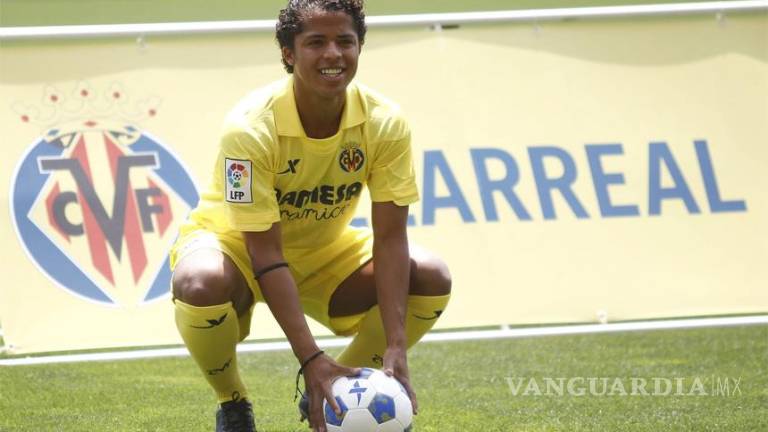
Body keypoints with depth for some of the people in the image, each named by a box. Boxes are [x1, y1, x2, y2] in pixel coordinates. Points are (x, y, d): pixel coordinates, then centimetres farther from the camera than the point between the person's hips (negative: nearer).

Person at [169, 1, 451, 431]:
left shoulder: (385, 122, -19)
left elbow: (389, 237, -18)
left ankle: (324, 396, 3)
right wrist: (311, 359, -39)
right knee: (200, 283, -39)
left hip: (325, 249, 4)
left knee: (433, 279, -18)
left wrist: (396, 347, -30)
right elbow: (265, 254, -31)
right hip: (235, 243, -4)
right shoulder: (251, 126, -30)